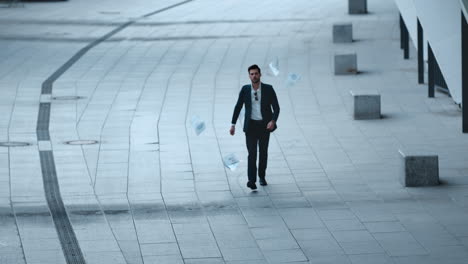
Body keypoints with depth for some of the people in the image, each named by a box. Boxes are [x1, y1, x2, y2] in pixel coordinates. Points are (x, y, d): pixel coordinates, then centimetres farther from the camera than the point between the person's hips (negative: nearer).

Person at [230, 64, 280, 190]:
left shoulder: (268, 89, -6)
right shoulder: (245, 89, -2)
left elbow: (276, 107, -7)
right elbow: (238, 107, 4)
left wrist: (273, 121, -24)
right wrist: (233, 124, 0)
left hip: (265, 125, 1)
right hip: (251, 125, -1)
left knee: (263, 152, 13)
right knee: (252, 153, -12)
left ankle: (262, 176, 34)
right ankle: (252, 181, -19)